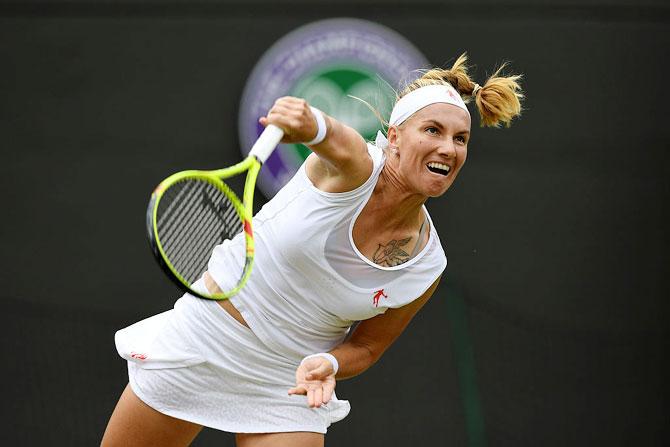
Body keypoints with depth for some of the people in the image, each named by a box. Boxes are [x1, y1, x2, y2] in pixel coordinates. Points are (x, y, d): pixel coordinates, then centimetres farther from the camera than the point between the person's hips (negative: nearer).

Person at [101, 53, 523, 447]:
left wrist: (327, 364, -21)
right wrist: (312, 123, -69)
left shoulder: (426, 266, -10)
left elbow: (365, 347, 1)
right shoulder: (355, 167, -21)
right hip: (204, 334, -2)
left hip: (290, 380, 2)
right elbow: (336, 139, -46)